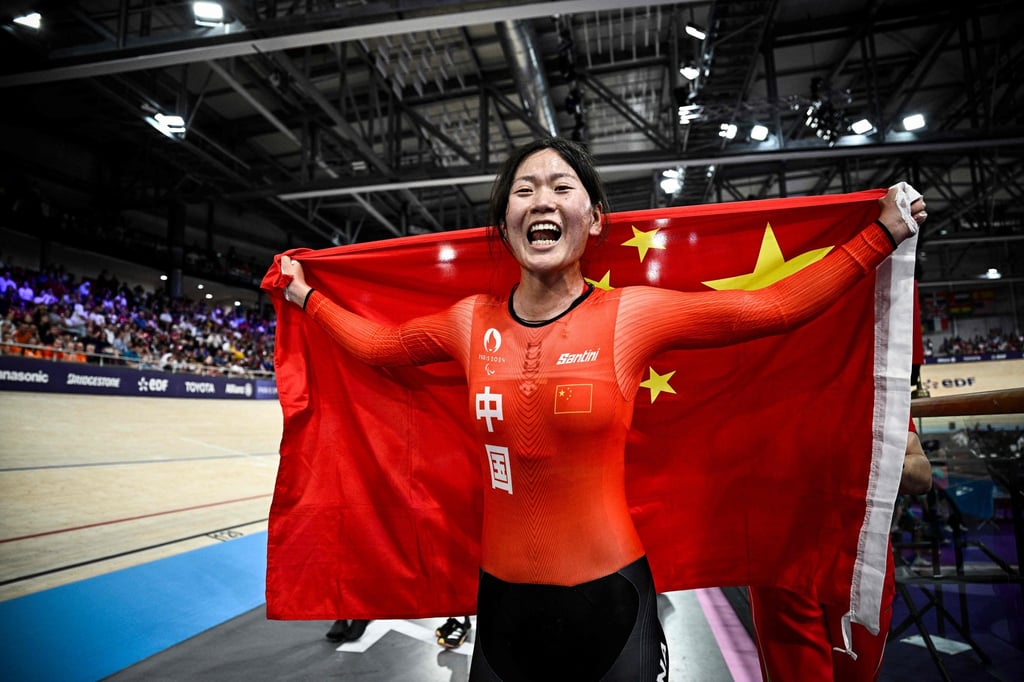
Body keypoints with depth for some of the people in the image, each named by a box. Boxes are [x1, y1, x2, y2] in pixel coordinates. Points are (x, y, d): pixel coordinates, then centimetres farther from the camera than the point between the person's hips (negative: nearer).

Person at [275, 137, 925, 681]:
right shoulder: (471, 322, -2)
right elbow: (376, 341, 13)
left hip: (611, 592, -2)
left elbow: (778, 306, -4)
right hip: (503, 596, 3)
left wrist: (883, 234, 1)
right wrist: (306, 295, 22)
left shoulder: (633, 313, -10)